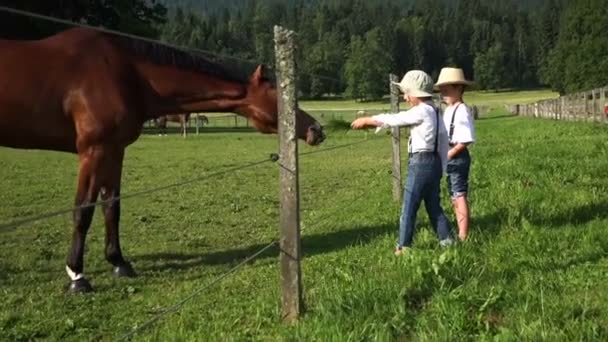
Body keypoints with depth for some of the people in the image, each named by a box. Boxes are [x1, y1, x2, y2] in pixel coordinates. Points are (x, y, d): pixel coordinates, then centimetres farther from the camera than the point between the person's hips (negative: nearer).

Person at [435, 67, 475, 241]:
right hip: (449, 157, 10)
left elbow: (466, 139, -21)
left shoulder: (462, 111, -15)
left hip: (458, 157, -10)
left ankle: (463, 235, -5)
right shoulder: (448, 110, 14)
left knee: (460, 194, -8)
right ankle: (460, 232, 22)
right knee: (454, 196, 14)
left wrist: (451, 153, -18)